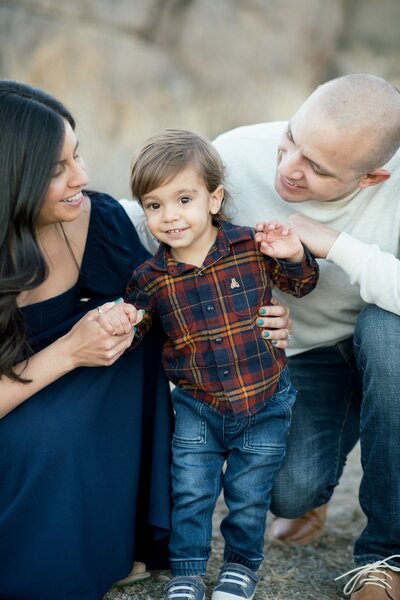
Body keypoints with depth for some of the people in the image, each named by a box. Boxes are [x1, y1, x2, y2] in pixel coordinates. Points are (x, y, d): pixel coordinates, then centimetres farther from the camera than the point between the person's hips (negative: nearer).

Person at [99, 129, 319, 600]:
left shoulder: (251, 247, -10)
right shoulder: (150, 277, -8)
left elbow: (300, 286, 3)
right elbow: (135, 328, -2)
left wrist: (294, 257, -19)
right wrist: (118, 321, -25)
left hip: (265, 401, -1)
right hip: (197, 406, 1)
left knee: (250, 493, 10)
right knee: (190, 491, 4)